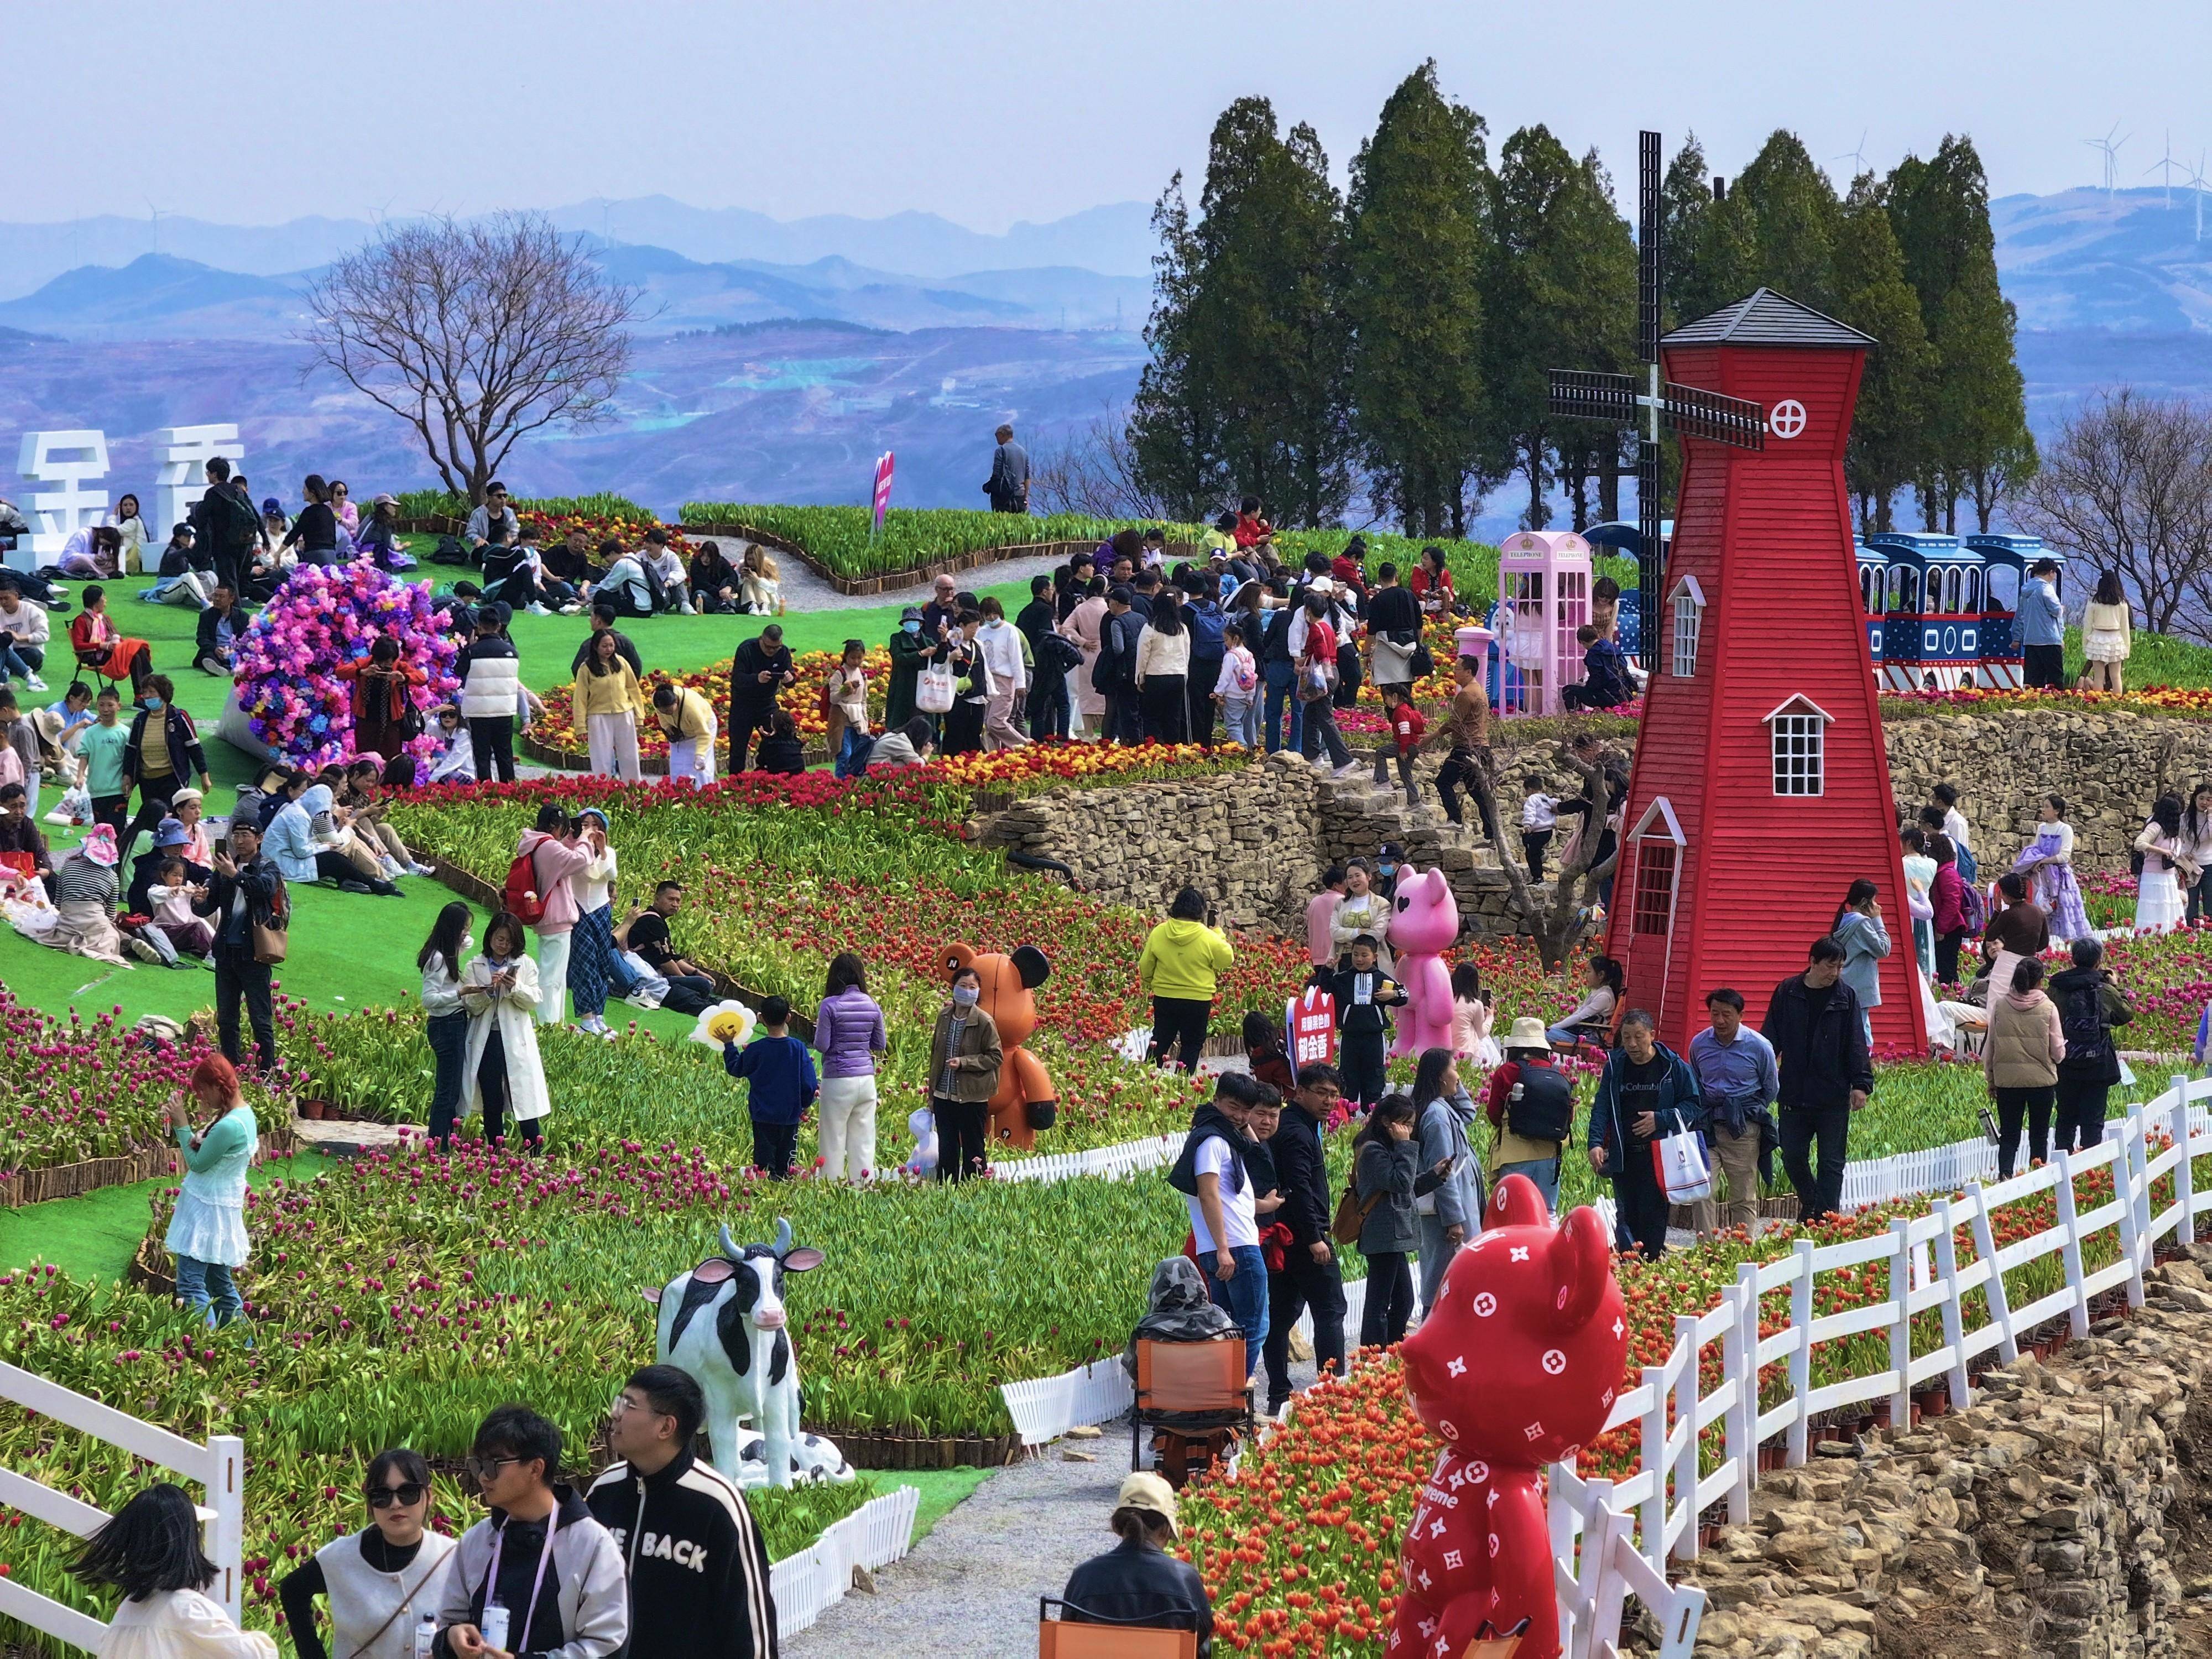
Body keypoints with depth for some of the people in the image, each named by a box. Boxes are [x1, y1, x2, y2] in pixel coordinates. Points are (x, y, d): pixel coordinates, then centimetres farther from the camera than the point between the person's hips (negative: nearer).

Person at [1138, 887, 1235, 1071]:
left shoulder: (1158, 933, -6)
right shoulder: (1208, 938, -15)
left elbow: (1145, 966, 4)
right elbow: (1227, 959, 0)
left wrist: (1146, 986, 23)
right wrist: (1219, 935, 13)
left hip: (1164, 999, 3)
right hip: (1198, 1000, -3)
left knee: (1160, 1042, 15)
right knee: (1192, 1046, 10)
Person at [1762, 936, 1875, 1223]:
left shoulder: (1845, 997, 0)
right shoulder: (1787, 993, 3)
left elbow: (1857, 1045, -1)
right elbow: (1770, 1038, 7)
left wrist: (1861, 1084, -9)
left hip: (1834, 1098, -2)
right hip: (1793, 1096, 2)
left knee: (1832, 1163, 0)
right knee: (1792, 1156, 7)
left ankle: (1825, 1217, 5)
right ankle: (1811, 1203, 29)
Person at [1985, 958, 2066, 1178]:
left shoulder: (2000, 1005, -2)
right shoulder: (2048, 1008, -8)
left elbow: (1990, 1046, 4)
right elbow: (2058, 1052, -4)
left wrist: (1991, 1080, 15)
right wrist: (2060, 1053, 20)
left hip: (2007, 1079, 1)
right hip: (2041, 1081, -1)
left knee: (2008, 1136, 6)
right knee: (2039, 1137, 10)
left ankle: (2004, 1175, -13)